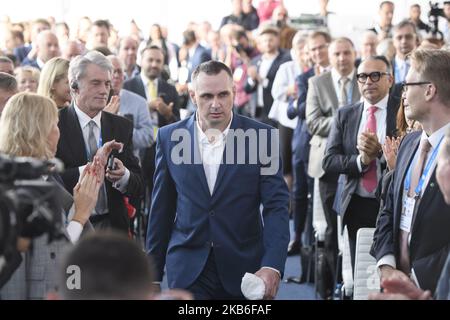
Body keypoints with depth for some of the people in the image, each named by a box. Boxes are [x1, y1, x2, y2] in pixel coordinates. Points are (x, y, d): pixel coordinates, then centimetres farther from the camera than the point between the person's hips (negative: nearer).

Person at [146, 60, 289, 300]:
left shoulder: (262, 136, -4)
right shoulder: (170, 137, 1)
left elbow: (276, 206, -7)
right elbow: (162, 209, 7)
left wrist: (272, 267, -21)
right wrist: (153, 271, 8)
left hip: (244, 269, 0)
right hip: (188, 269, 0)